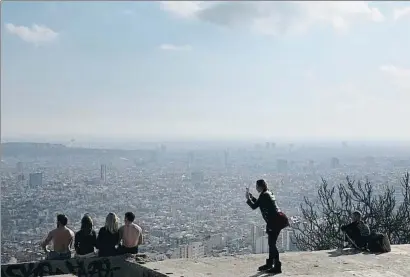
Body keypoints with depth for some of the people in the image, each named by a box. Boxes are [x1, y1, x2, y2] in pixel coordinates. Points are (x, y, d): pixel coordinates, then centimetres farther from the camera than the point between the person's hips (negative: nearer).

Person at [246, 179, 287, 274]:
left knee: (272, 243, -6)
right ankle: (269, 264, 30)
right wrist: (250, 196, 26)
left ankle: (277, 267, -3)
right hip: (276, 221, 10)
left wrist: (248, 198, 1)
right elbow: (258, 203, 28)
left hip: (275, 221, -10)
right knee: (271, 243, 19)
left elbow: (254, 206, -14)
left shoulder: (264, 195, -15)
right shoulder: (268, 193, 15)